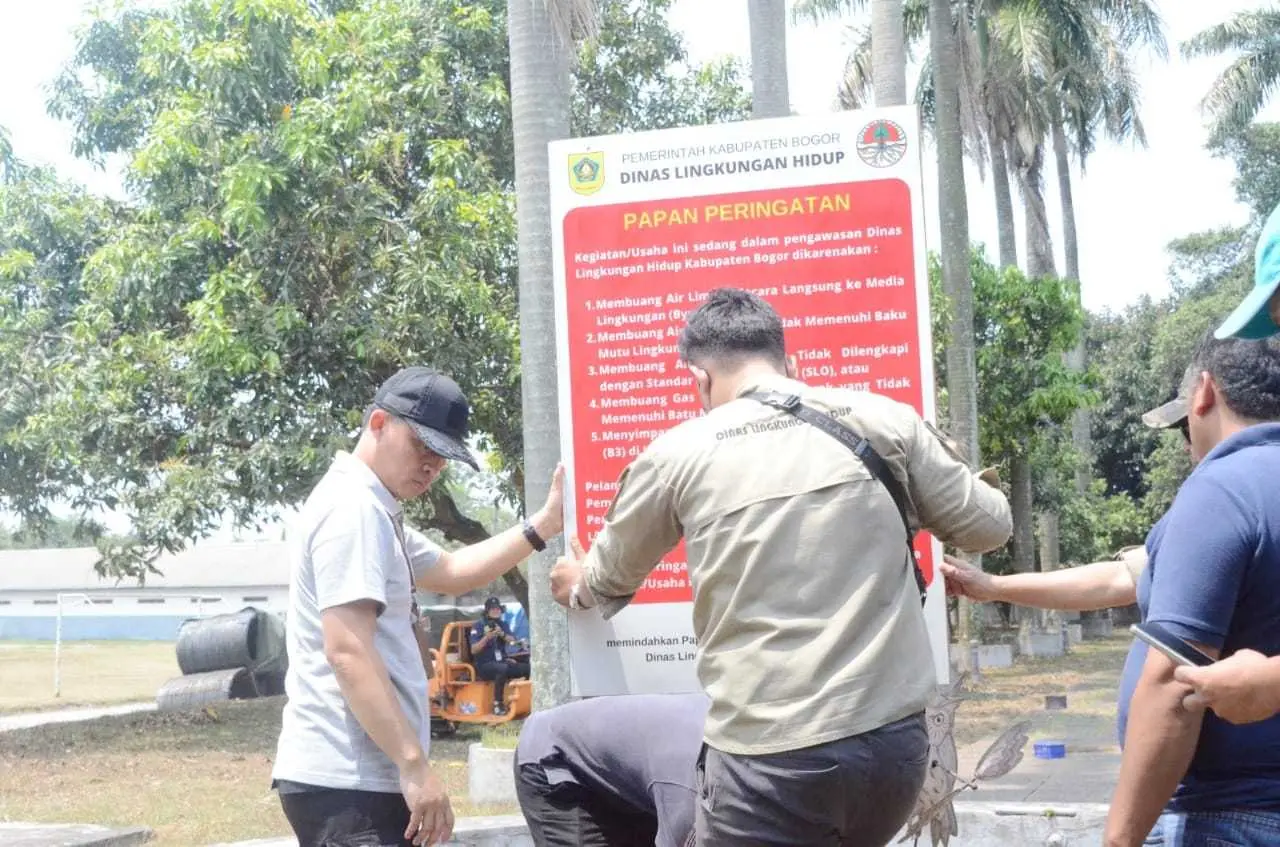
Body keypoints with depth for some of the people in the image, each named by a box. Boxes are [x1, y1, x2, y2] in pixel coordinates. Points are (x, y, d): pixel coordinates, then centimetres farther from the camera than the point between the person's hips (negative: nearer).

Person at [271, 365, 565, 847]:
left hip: (351, 776, 11)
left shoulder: (373, 511, 19)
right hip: (347, 782, -11)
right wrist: (415, 765, -24)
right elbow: (347, 651, -23)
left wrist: (542, 527, 21)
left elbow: (450, 572, 31)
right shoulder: (352, 508, -14)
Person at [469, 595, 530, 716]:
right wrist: (487, 637, -25)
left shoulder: (503, 624, 14)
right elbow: (473, 650, -12)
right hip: (484, 665, -6)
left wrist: (502, 634, -18)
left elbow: (512, 641, 0)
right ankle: (498, 704, -31)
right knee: (502, 668, -38)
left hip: (501, 661, 6)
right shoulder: (478, 626, -4)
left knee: (527, 668, -13)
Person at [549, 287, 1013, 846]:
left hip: (766, 755, -3)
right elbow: (987, 527, 14)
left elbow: (609, 578, 20)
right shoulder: (884, 418, 4)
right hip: (894, 736, 4)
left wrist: (578, 589, 44)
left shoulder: (678, 453, 2)